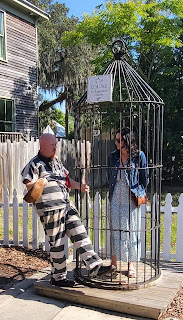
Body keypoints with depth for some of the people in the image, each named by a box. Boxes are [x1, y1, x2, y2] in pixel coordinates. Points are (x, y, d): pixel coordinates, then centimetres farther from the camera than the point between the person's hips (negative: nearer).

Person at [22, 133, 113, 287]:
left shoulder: (56, 161, 19)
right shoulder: (35, 164, -6)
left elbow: (66, 179, 27)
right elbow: (28, 185, -12)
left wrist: (80, 186, 15)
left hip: (67, 205, 8)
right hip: (50, 208, -8)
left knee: (80, 234, 4)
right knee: (57, 243, 1)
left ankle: (95, 266, 8)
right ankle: (58, 277, 17)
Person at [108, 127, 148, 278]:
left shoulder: (139, 155, -3)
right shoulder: (113, 156, 7)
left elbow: (145, 178, 3)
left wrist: (140, 195, 1)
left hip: (132, 198, -2)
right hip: (116, 197, 3)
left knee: (132, 230, 4)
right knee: (116, 229, 3)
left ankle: (131, 265, 17)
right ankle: (114, 263, 15)